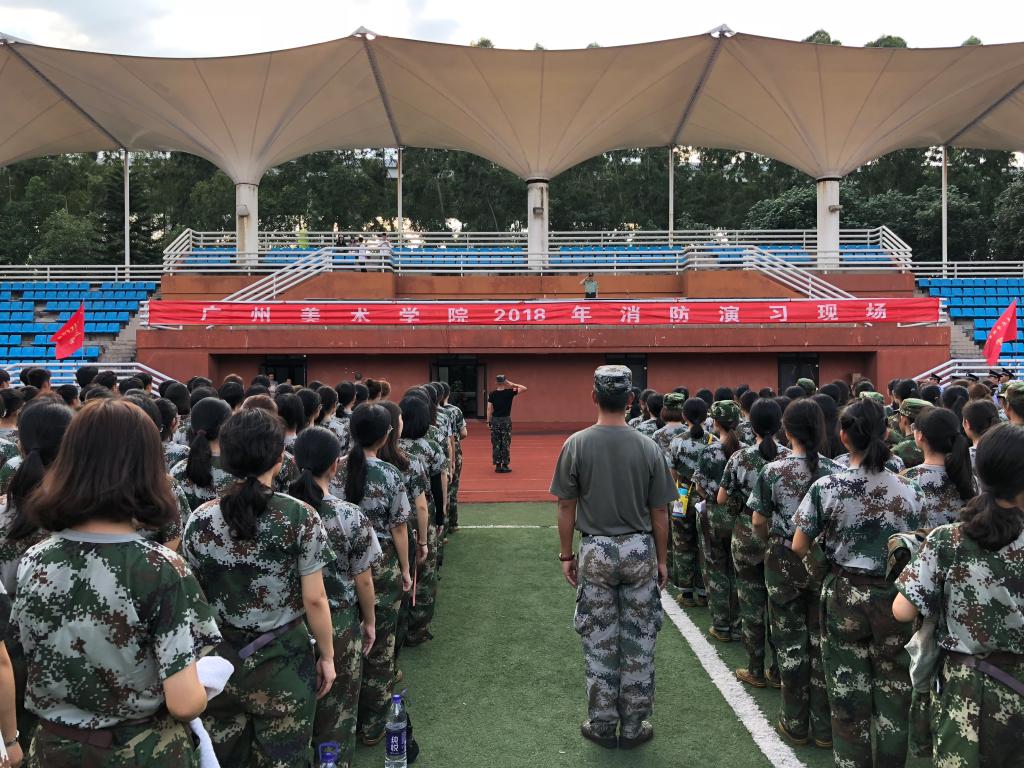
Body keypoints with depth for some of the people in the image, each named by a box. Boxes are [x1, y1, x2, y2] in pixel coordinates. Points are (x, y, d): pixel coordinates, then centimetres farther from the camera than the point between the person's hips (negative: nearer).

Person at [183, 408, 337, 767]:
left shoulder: (200, 519, -6)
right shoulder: (301, 517, -15)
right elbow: (314, 599, -12)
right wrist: (327, 655, 1)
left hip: (219, 657, 3)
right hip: (282, 659, -3)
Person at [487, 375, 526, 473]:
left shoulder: (492, 394, -1)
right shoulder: (509, 392, -6)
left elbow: (489, 409, -2)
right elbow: (524, 388, -1)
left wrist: (488, 421, 4)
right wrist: (512, 384, 3)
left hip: (495, 420, 2)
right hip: (506, 420, -2)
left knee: (496, 444, 7)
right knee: (506, 444, 4)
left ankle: (498, 465, 7)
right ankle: (505, 465, 4)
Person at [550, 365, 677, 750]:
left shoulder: (576, 445, -9)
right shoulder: (648, 448, -8)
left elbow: (566, 508, -5)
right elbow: (659, 513, -2)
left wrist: (566, 555, 7)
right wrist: (661, 559, 10)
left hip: (595, 551, 0)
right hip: (640, 551, 1)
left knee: (599, 642, 11)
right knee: (638, 642, 12)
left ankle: (602, 725, 23)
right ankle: (633, 727, 23)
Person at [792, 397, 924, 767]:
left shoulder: (825, 488, -14)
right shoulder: (909, 490, -7)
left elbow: (798, 549, -7)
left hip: (845, 595, -2)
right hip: (894, 596, 2)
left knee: (848, 688, 11)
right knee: (893, 686, 16)